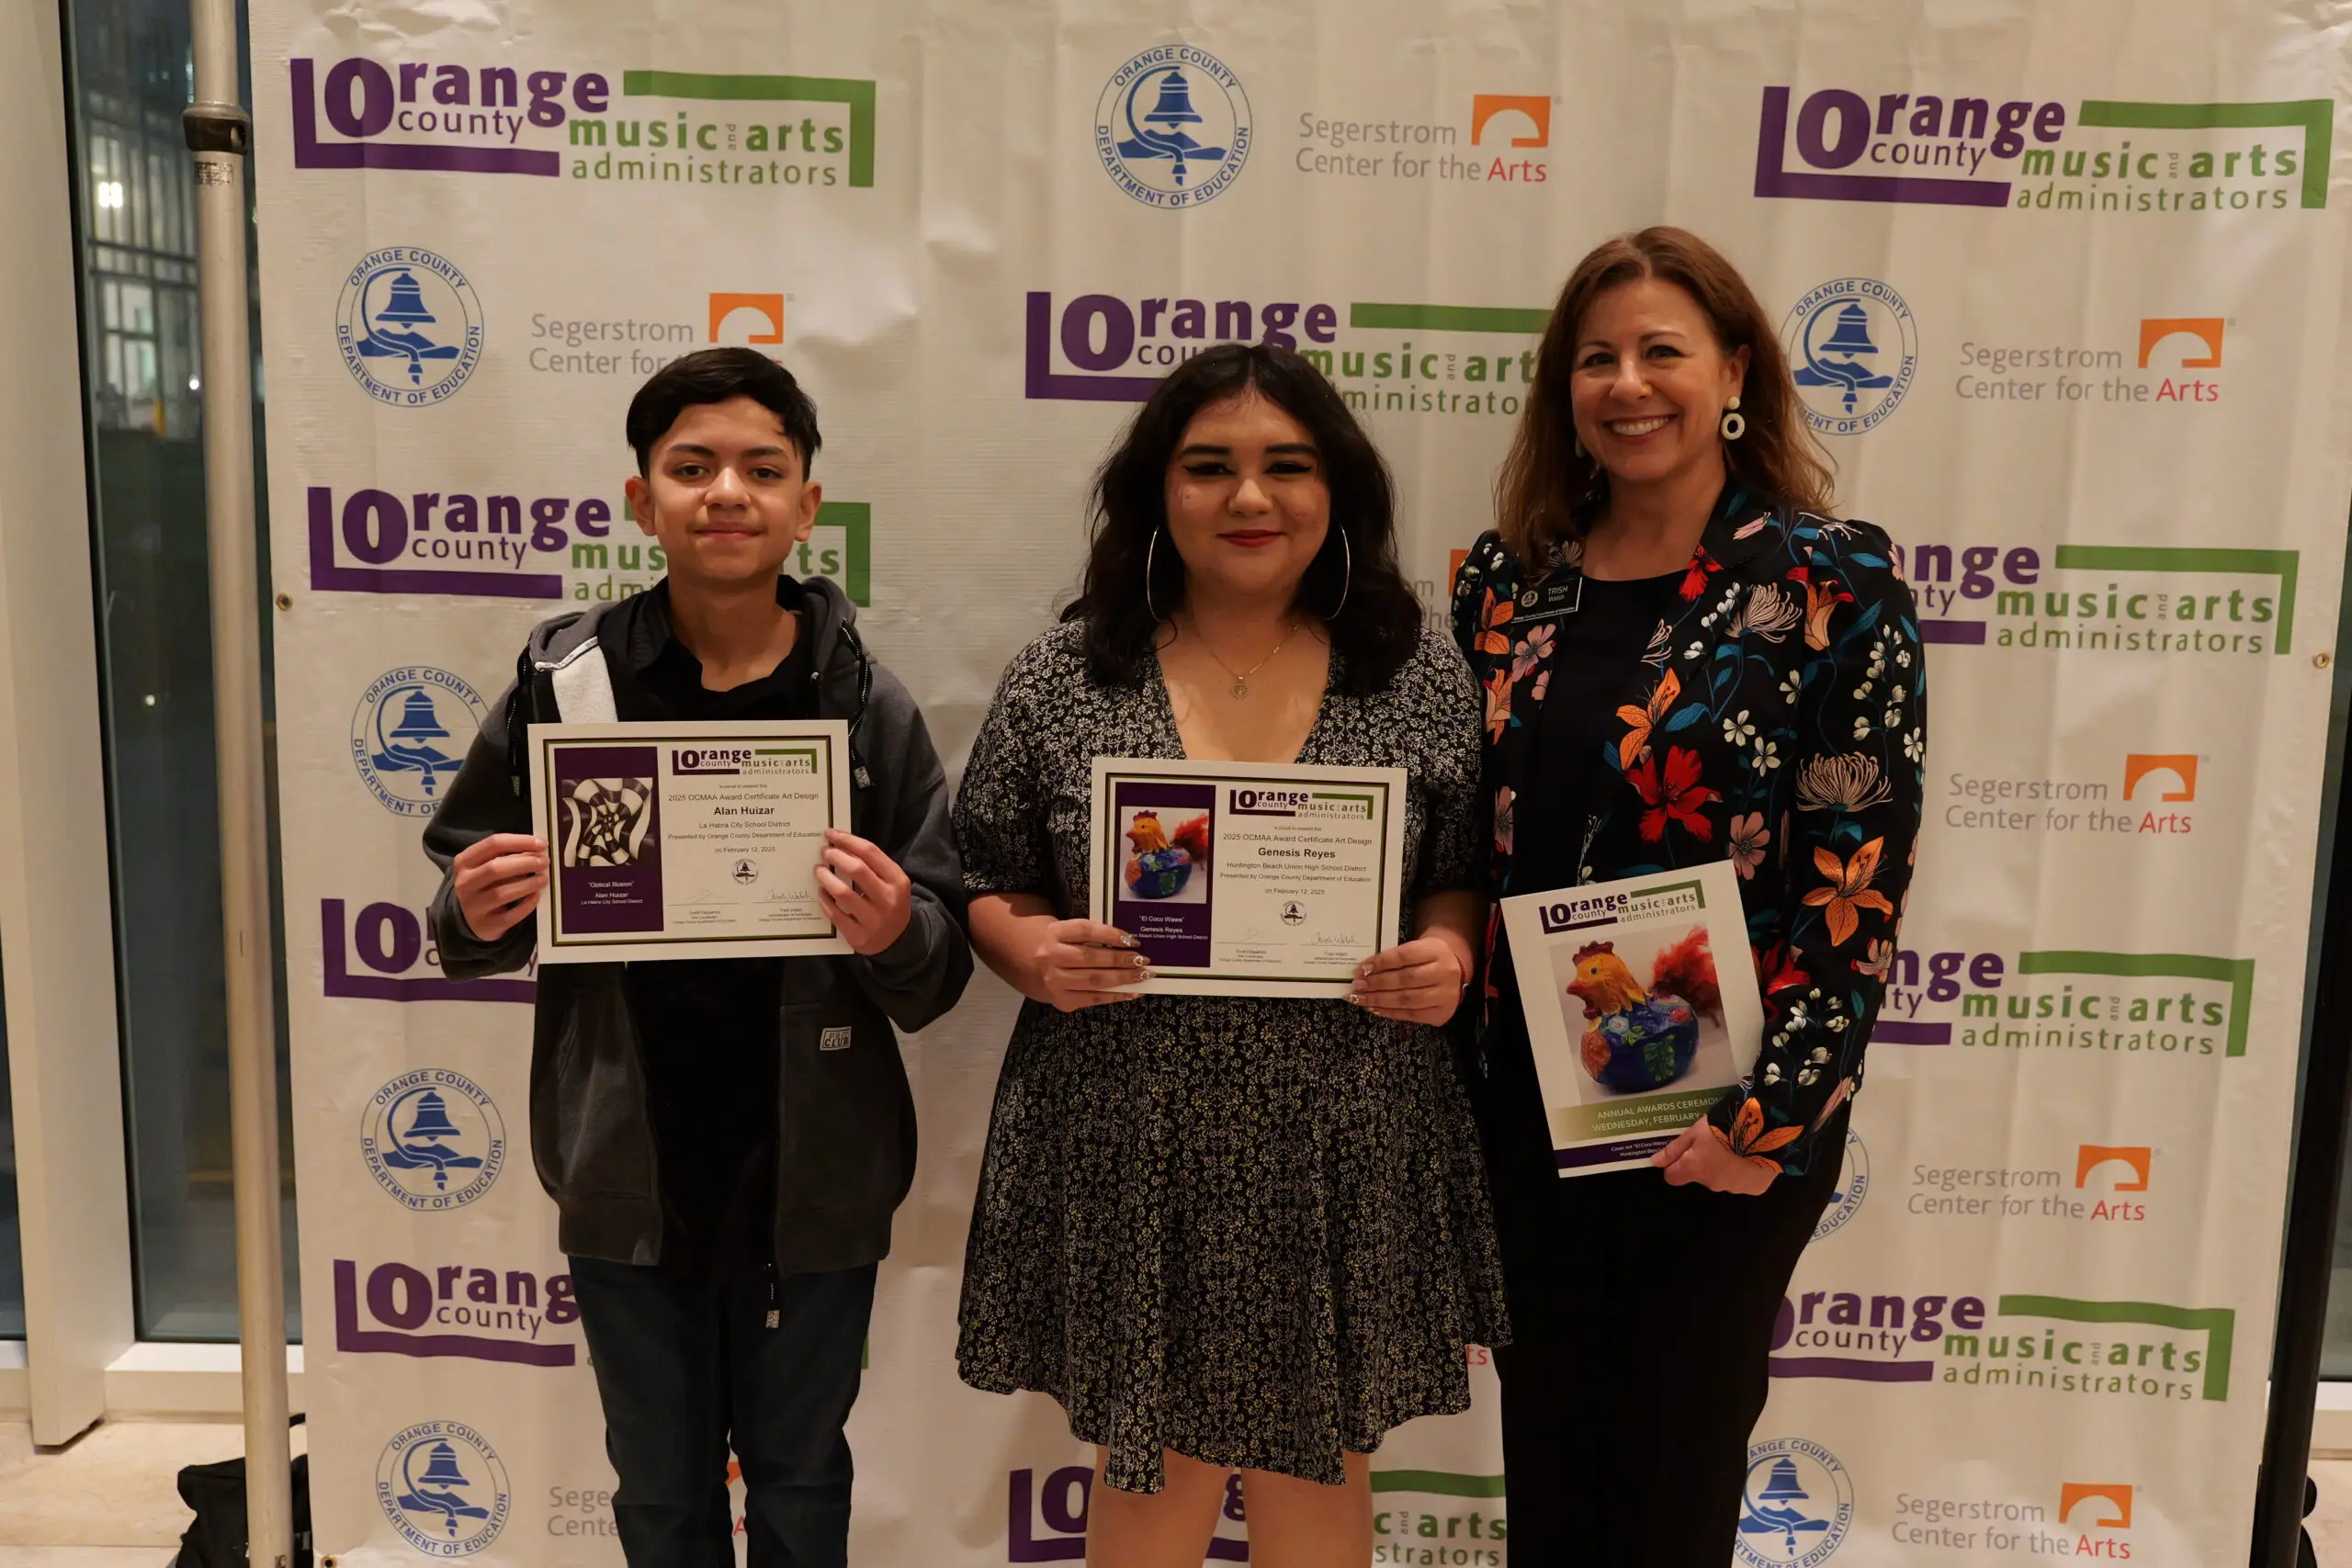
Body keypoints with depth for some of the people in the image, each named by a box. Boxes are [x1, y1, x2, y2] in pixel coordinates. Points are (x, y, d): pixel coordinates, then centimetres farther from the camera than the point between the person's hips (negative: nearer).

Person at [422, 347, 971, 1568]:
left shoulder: (866, 706, -8)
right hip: (629, 1168, 1)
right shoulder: (565, 680, -6)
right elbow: (467, 907, 4)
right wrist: (479, 918, -18)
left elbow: (936, 979, -6)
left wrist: (894, 937, -27)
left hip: (808, 1176, -1)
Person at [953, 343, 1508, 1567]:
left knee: (1319, 1459, 18)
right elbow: (984, 886, 4)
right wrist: (1032, 950, -16)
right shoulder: (1059, 681, -2)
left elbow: (1469, 878, 8)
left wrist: (1449, 952, -13)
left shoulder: (1428, 680, 0)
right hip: (1128, 1157, 0)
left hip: (1343, 1158, 1)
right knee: (1153, 1462, 14)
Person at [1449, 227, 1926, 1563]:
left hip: (1726, 1120, -3)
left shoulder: (1832, 583, -10)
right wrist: (1451, 1041, 2)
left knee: (1679, 1454, 14)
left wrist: (1771, 1116, -15)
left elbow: (1864, 871, -12)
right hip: (1529, 1096, 4)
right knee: (1544, 1439, 19)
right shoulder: (1509, 578, 2)